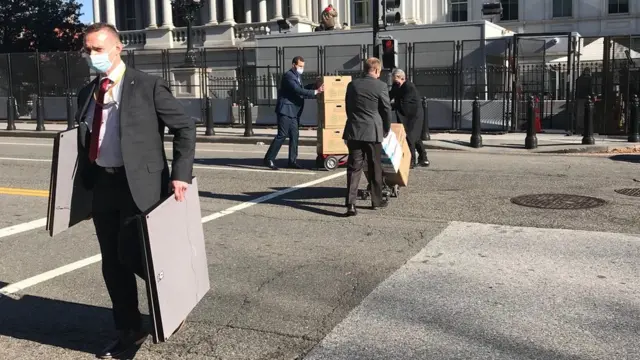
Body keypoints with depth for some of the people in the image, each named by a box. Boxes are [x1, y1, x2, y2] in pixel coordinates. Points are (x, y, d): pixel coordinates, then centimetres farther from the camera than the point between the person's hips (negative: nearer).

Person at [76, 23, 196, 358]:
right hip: (102, 186, 6)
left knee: (131, 255, -11)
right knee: (112, 264, 10)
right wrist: (86, 180, 12)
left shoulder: (148, 86, -7)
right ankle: (128, 332, 26)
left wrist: (180, 174, -15)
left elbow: (185, 127, -7)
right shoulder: (87, 93, 11)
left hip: (140, 184, -6)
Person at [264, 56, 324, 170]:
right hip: (285, 110, -9)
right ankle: (269, 159, -4)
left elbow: (301, 88, 24)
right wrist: (315, 92, -25)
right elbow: (298, 90, -24)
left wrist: (313, 85, 10)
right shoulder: (288, 76, -13)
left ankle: (293, 161, 12)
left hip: (294, 112, 10)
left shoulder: (297, 76, 17)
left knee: (294, 136, 7)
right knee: (282, 135, -10)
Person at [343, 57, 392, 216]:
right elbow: (387, 110, -1)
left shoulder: (352, 84, 6)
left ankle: (351, 203, -11)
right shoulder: (381, 86, -6)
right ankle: (377, 200, 23)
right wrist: (386, 130, 14)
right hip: (373, 132, -3)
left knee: (354, 167, 1)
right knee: (375, 168, 12)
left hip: (353, 131, 3)